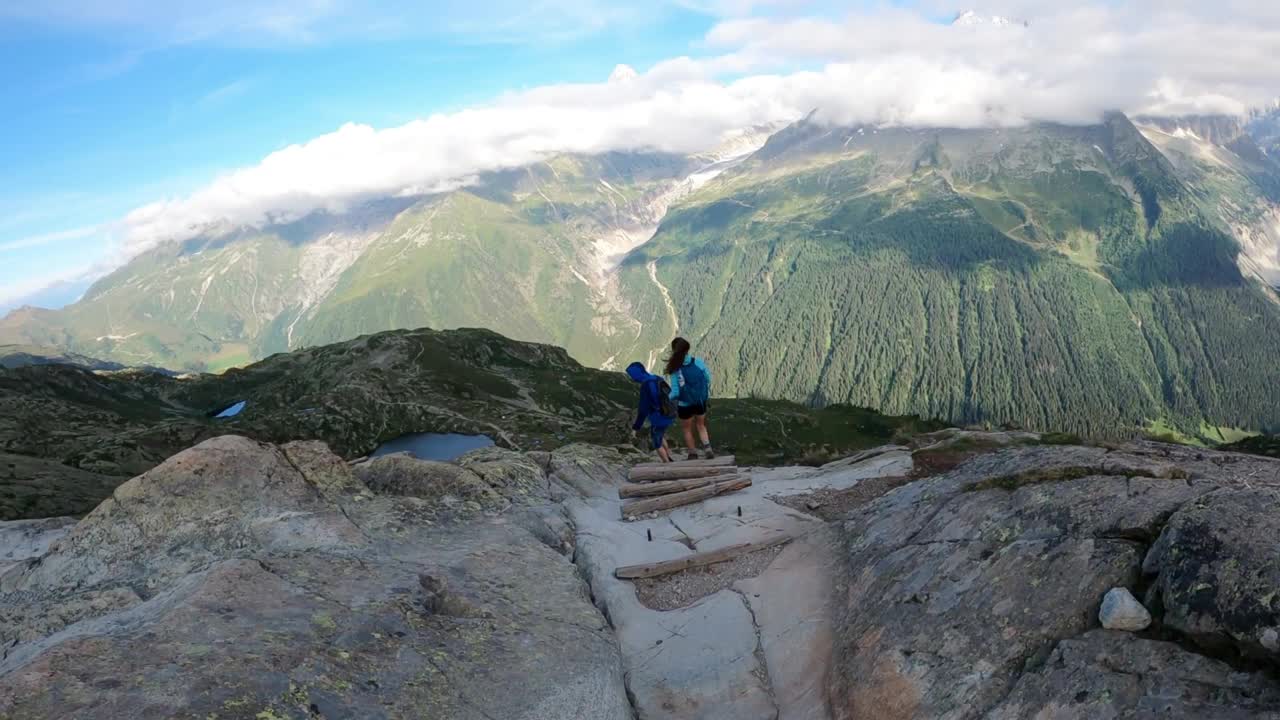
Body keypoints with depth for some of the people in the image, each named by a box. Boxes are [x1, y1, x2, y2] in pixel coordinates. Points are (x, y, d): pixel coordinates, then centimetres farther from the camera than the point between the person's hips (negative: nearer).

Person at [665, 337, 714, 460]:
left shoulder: (675, 370, -21)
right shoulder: (698, 362, -15)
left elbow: (675, 392, -19)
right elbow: (708, 379, -6)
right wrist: (707, 396, 10)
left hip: (685, 405, -2)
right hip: (701, 402, 3)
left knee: (687, 429, 22)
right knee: (701, 425, 26)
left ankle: (693, 455, 32)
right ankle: (707, 449, 10)